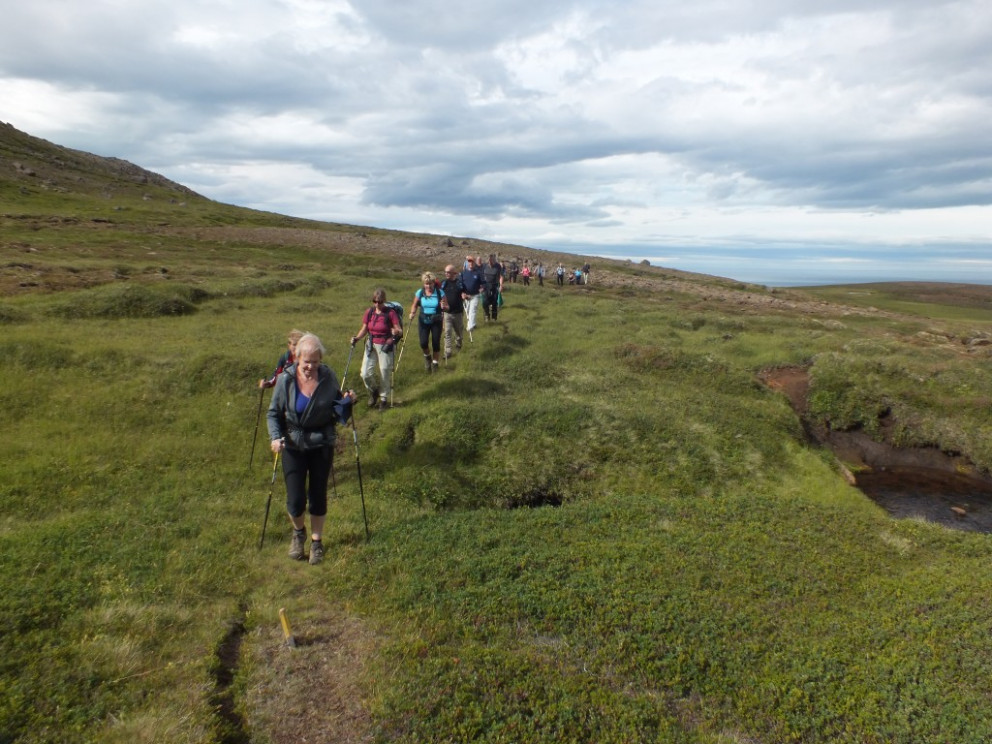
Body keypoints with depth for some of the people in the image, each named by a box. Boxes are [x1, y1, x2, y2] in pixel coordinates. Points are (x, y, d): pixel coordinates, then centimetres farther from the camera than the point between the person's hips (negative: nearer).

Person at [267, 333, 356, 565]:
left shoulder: (328, 377, -10)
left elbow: (337, 413, 1)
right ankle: (299, 532, 31)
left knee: (318, 496, 9)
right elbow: (274, 413, -3)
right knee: (295, 500, -2)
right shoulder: (286, 379, -13)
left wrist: (347, 402, -20)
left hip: (322, 444, 1)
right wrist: (276, 437, -19)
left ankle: (316, 541, 31)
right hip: (293, 444, -1)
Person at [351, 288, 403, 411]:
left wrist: (397, 332, -31)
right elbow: (364, 329, 10)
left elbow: (399, 330, -9)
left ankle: (384, 398, 25)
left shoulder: (390, 313, -9)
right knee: (365, 373, -4)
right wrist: (356, 338, -7)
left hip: (385, 346, -4)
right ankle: (373, 391, 27)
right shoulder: (369, 312, 3)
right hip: (371, 345, 4)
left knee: (385, 373, 3)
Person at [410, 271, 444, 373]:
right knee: (423, 343, -10)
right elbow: (415, 305, 5)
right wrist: (412, 313, -14)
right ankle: (427, 357, 23)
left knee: (436, 343, 3)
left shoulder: (439, 292, -9)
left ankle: (435, 363, 28)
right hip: (423, 321, 1)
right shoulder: (420, 293, -4)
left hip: (436, 321, -1)